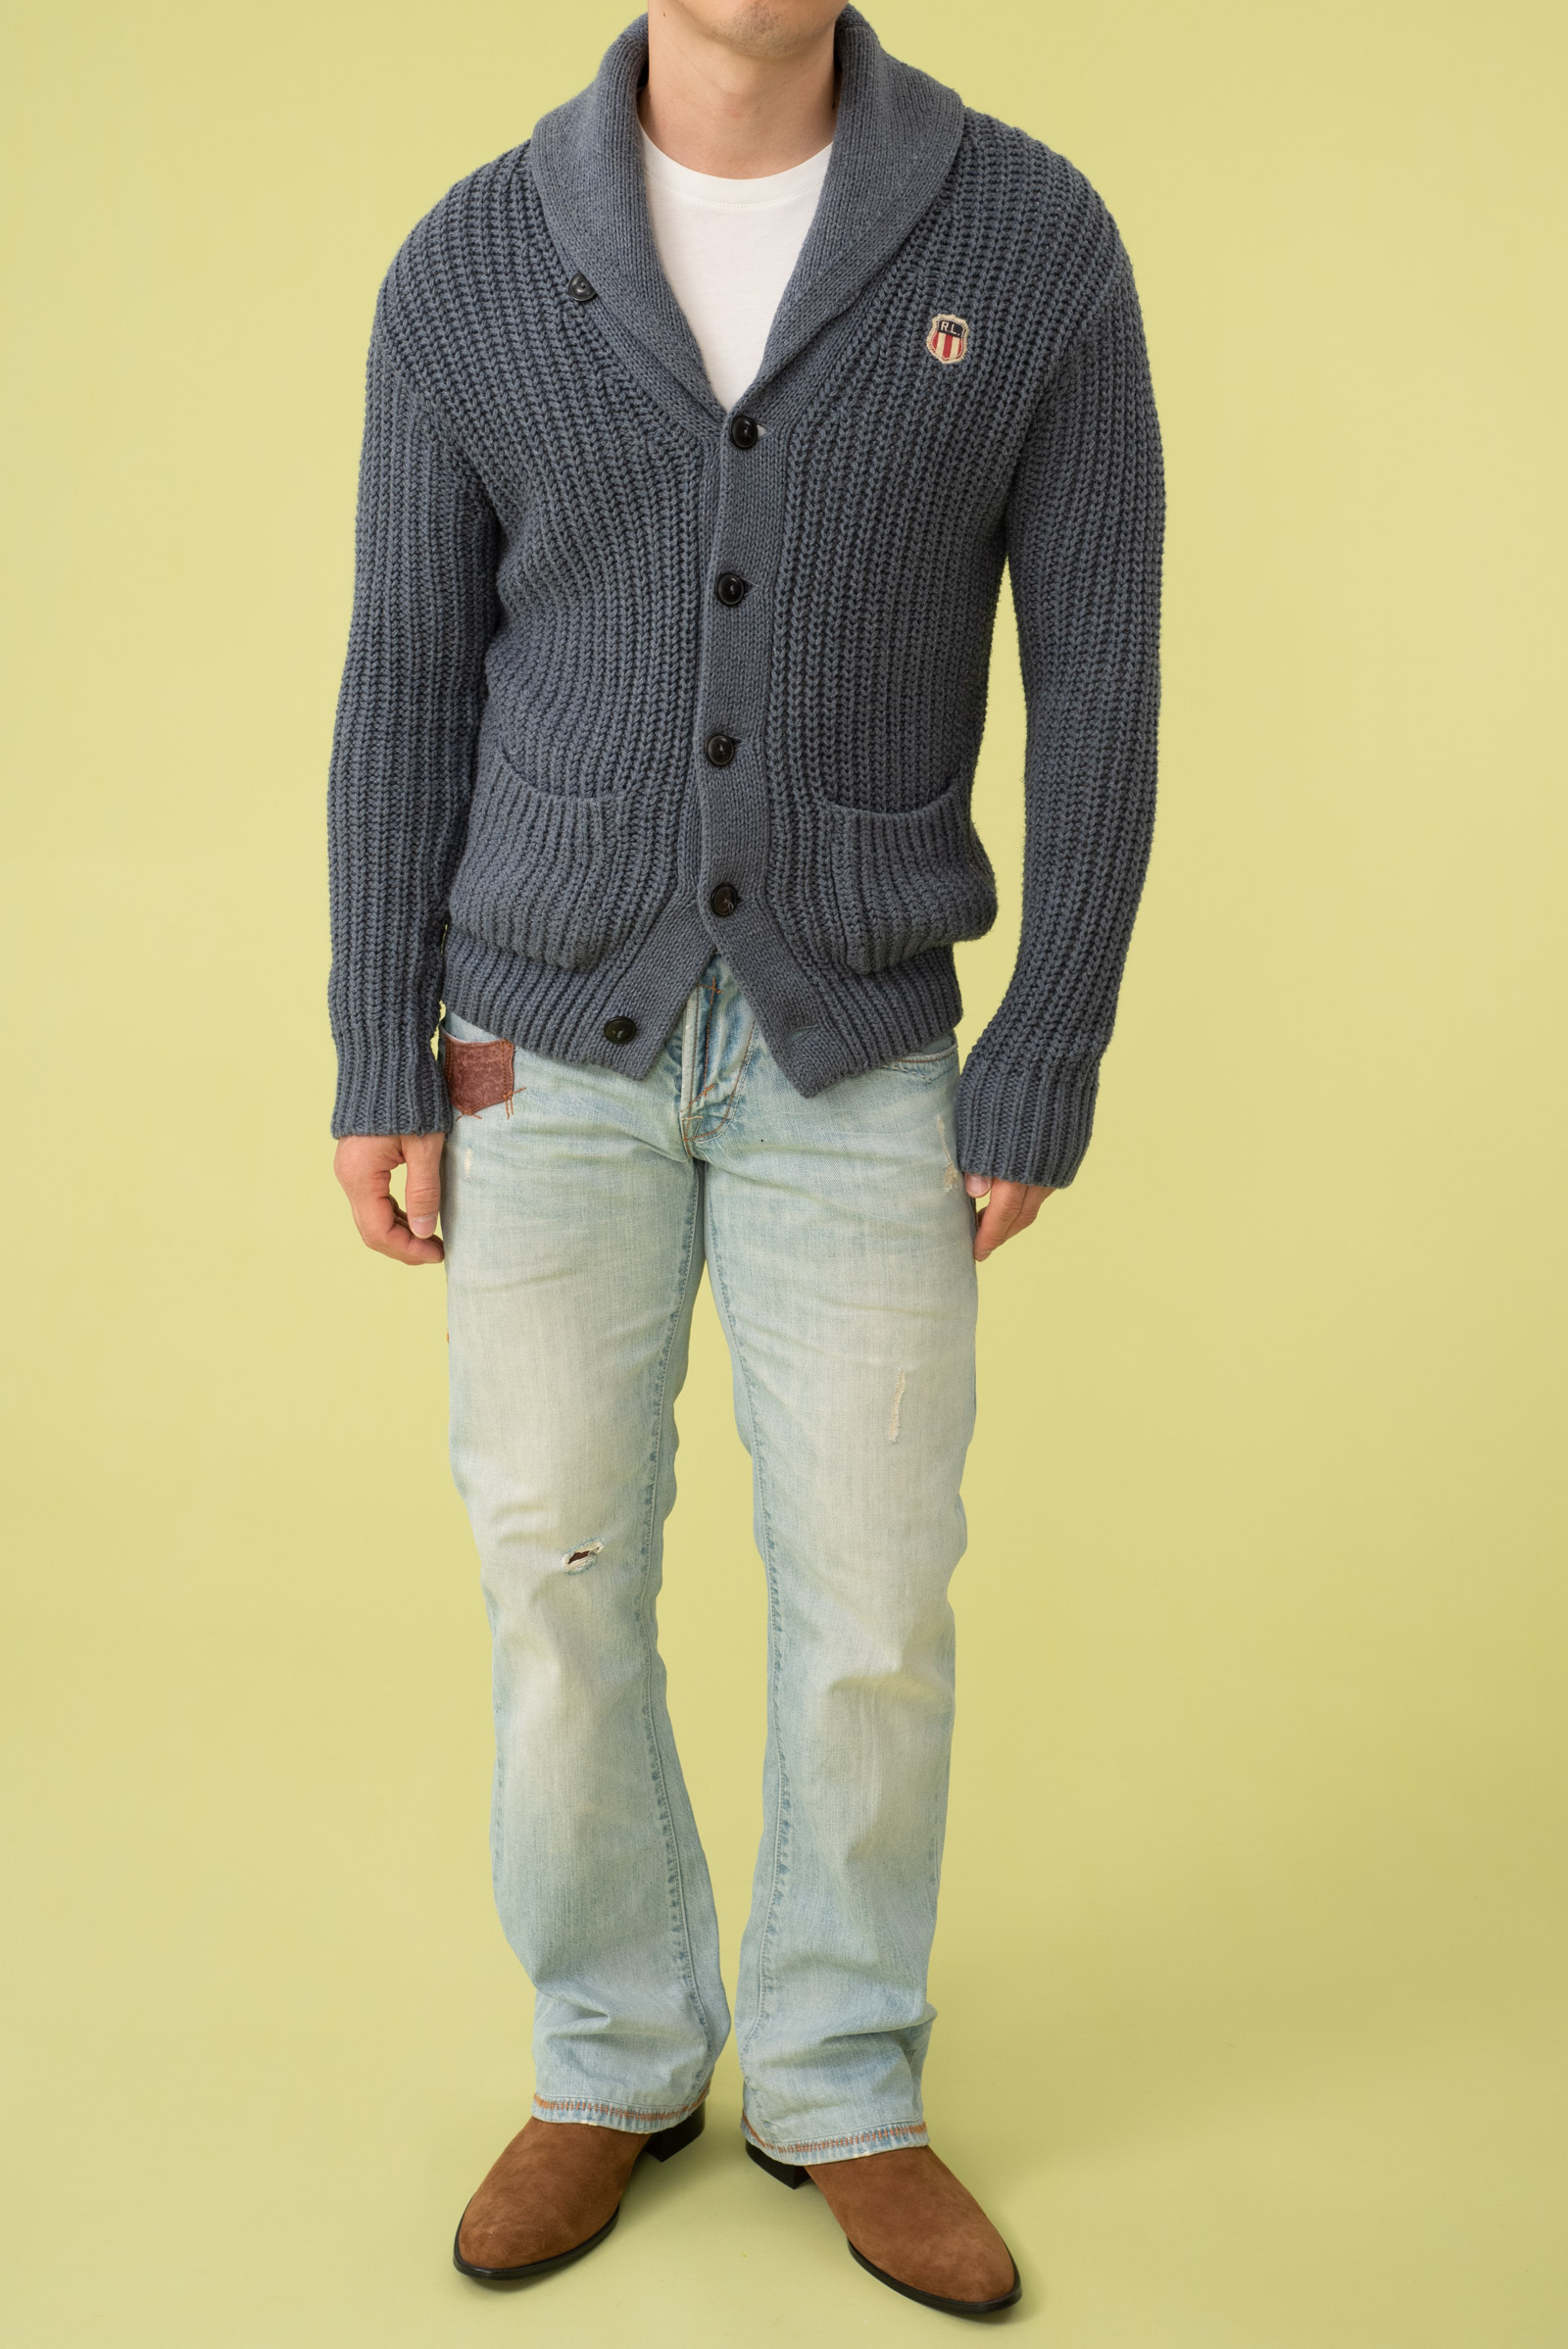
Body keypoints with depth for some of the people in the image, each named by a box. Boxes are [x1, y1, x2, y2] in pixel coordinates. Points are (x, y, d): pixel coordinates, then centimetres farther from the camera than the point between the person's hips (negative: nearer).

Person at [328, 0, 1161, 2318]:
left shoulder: (1035, 238, -8)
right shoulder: (468, 268, -4)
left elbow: (1098, 682, -5)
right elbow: (409, 685, 1)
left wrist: (1044, 1080, -8)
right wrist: (375, 1072, -1)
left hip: (852, 1050, 0)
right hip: (552, 1037, 1)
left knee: (874, 1602, 3)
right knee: (562, 1574, 6)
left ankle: (841, 2087, 25)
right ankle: (616, 2061, 27)